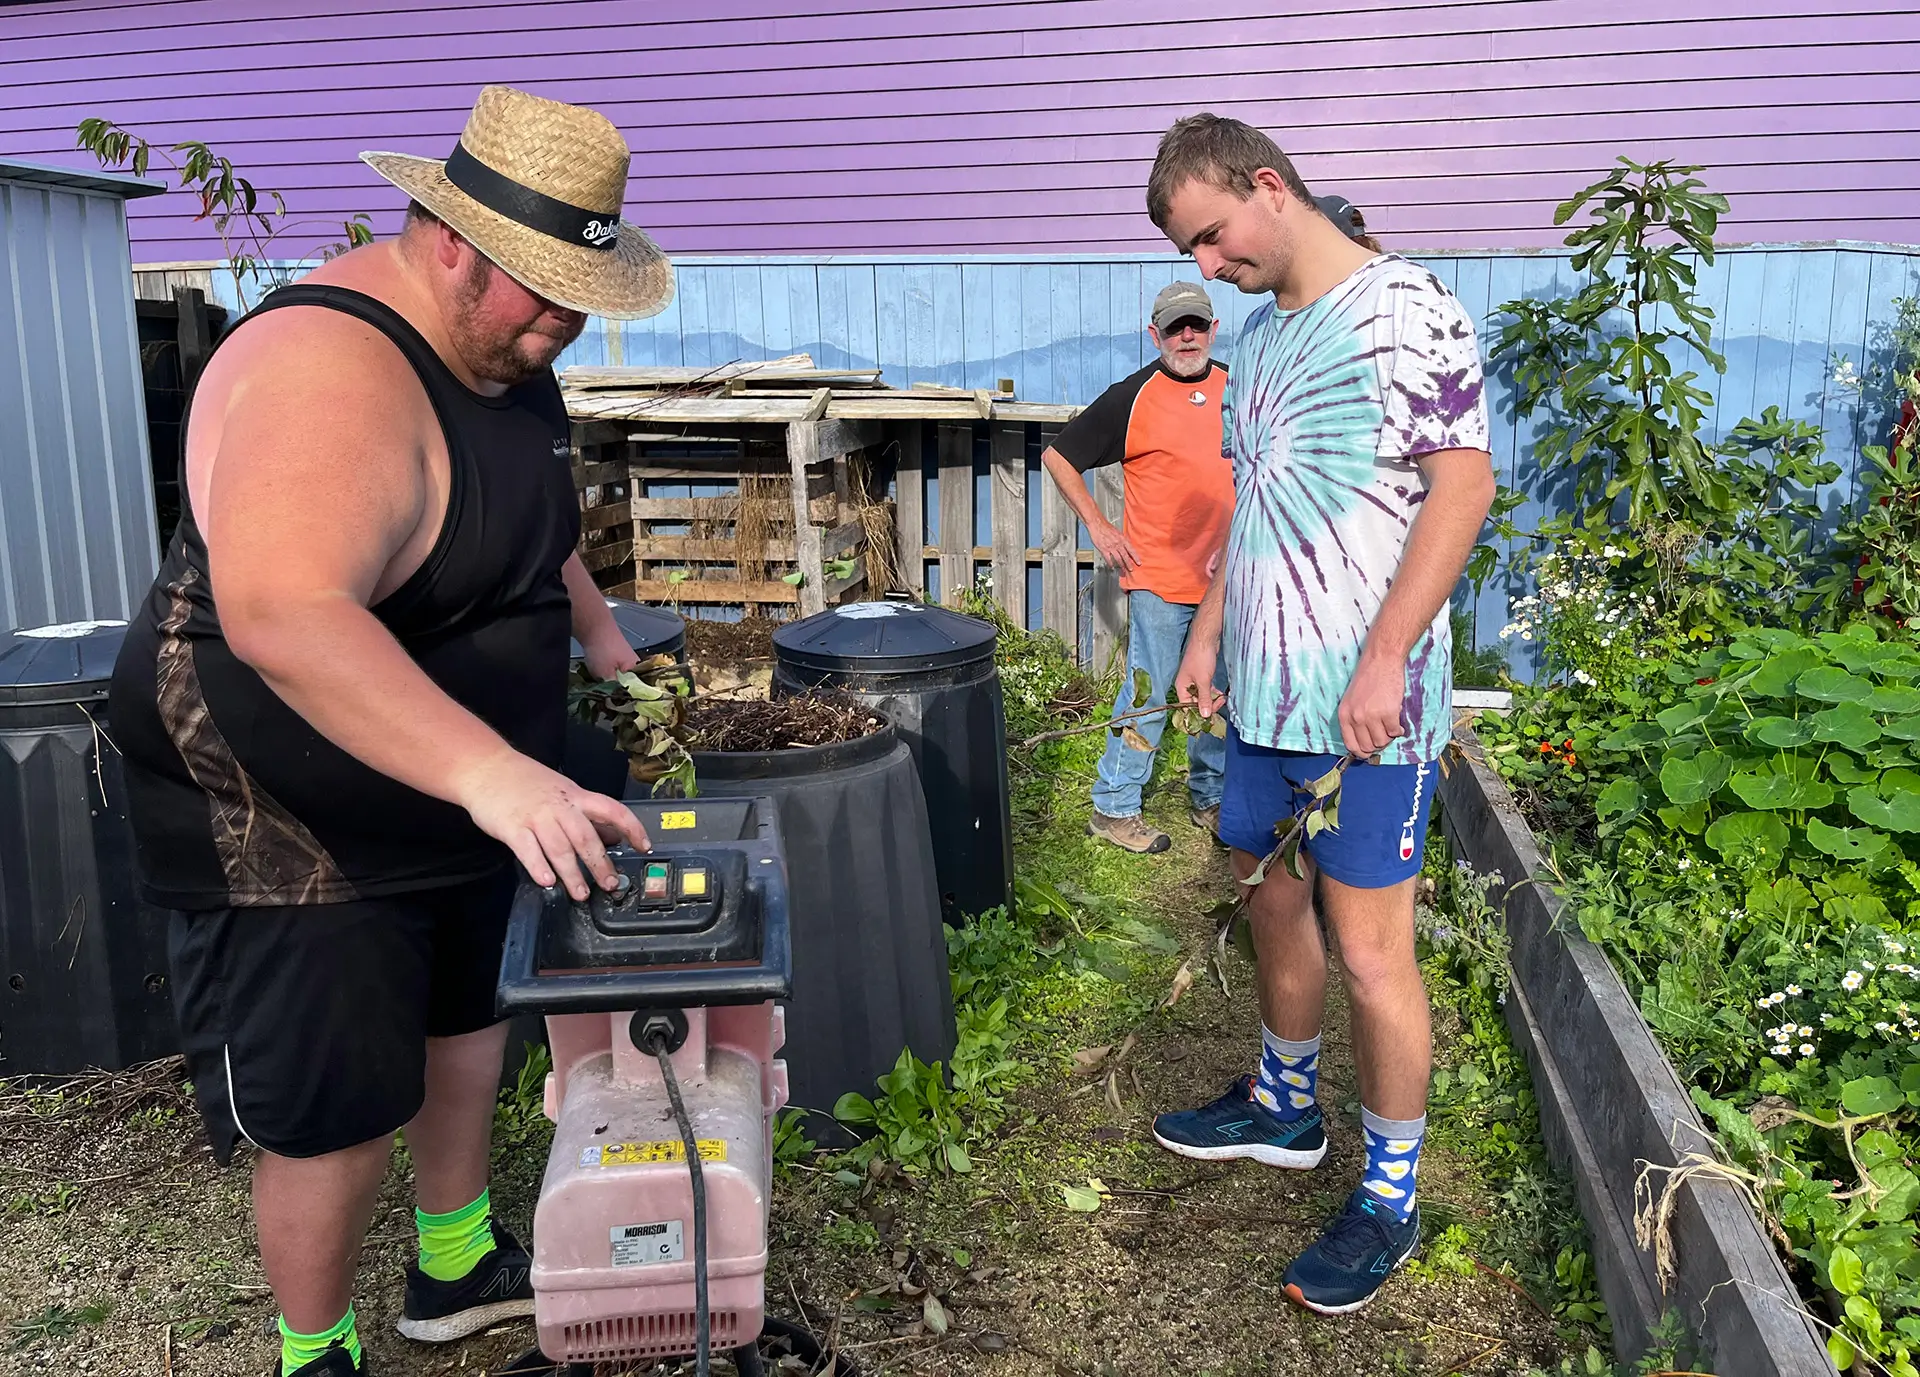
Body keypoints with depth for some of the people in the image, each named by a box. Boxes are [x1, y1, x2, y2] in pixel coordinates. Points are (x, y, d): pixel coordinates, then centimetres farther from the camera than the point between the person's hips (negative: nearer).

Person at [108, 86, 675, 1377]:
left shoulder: (501, 347, 1)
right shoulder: (334, 378, -31)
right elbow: (283, 615, -48)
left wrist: (598, 631, 27)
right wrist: (490, 771, -55)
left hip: (458, 791, 10)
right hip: (293, 831, -9)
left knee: (470, 1024, 23)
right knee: (337, 1115, 3)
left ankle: (459, 1266, 45)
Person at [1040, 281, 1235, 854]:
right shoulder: (1132, 397, -7)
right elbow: (1058, 456, -1)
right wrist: (1099, 527, -4)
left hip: (1226, 579, 5)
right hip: (1160, 580, -5)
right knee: (1148, 698, -1)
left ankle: (1211, 798, 30)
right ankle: (1114, 808, 12)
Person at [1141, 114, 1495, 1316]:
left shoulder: (1403, 309, -11)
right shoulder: (1260, 333, 14)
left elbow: (1465, 486, -15)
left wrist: (1385, 659, -20)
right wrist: (1209, 629, 16)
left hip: (1367, 702, -8)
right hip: (1265, 689, 8)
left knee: (1369, 950, -1)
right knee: (1273, 899, 19)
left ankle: (1391, 1195, 16)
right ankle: (1286, 1105, 40)